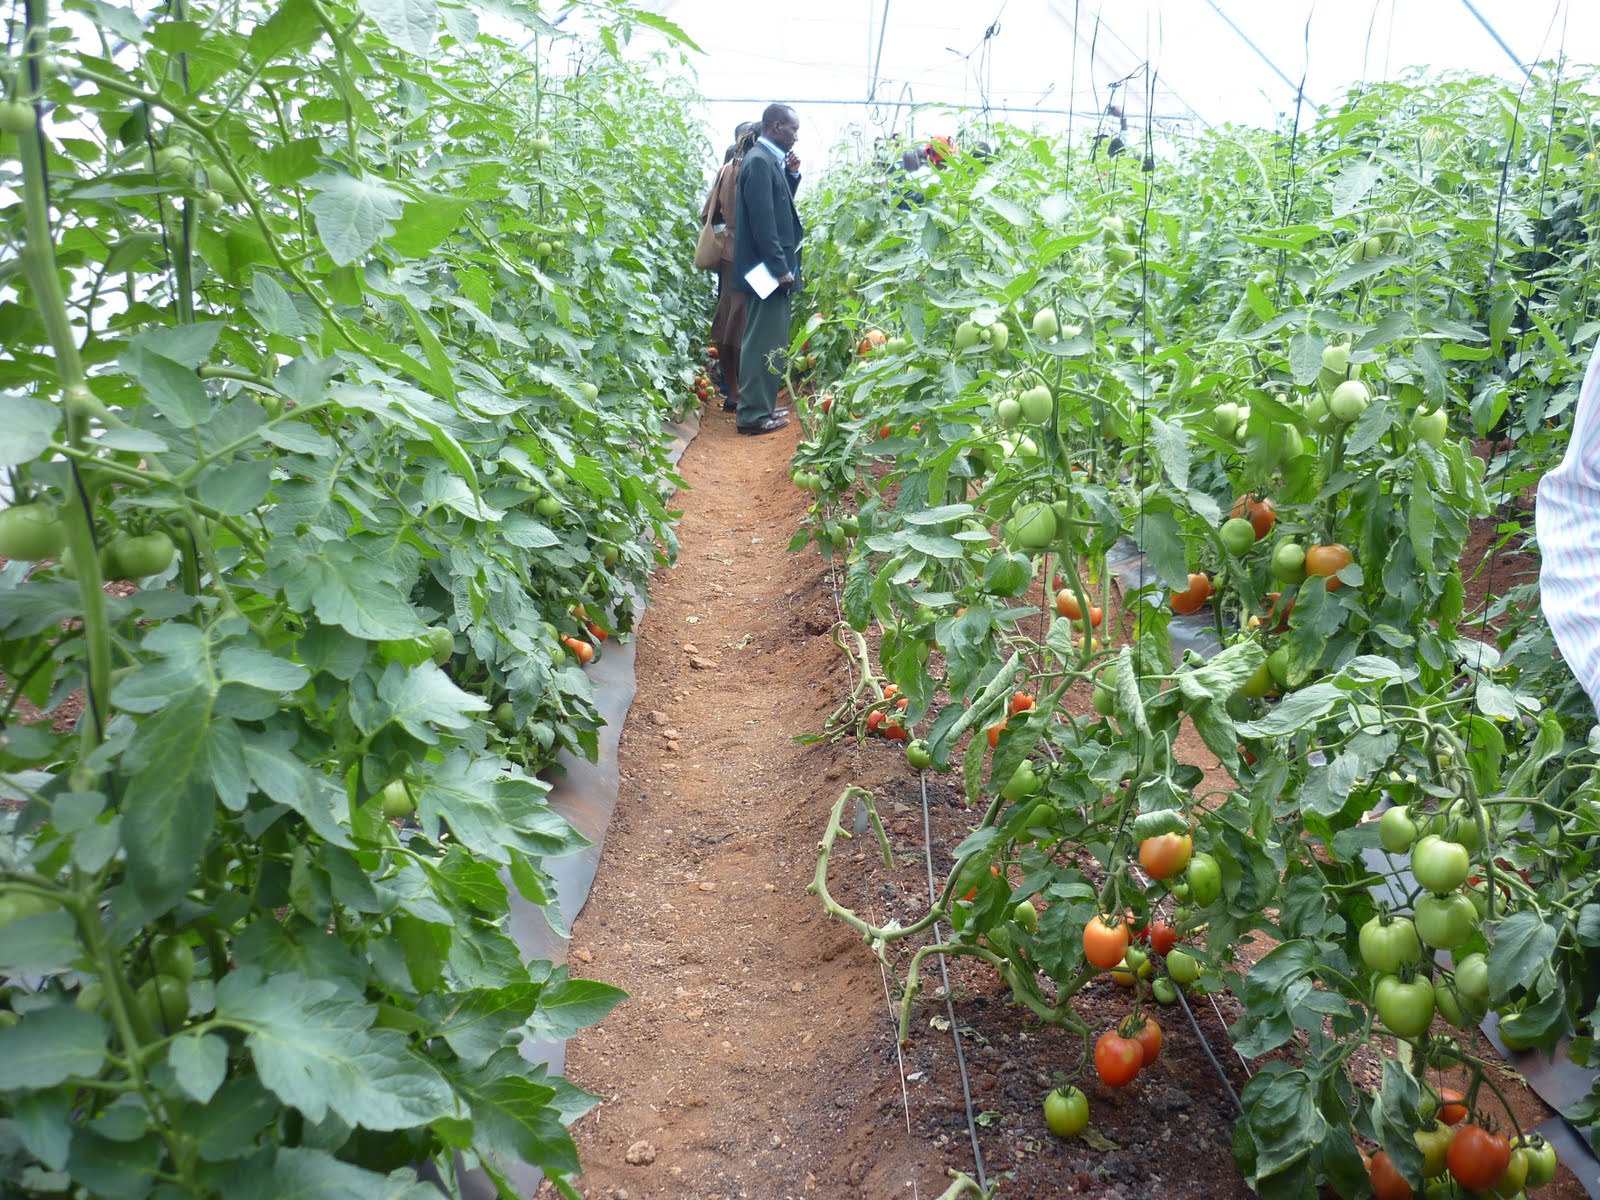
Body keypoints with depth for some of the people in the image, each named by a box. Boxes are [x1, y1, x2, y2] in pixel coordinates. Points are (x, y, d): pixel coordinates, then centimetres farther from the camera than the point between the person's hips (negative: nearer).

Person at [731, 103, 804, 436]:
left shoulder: (769, 159, 14)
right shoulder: (760, 161, -16)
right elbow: (762, 219, -21)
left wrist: (791, 174, 6)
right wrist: (780, 268, -22)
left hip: (773, 267, 10)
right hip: (768, 269, -10)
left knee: (769, 341, 16)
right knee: (763, 342, -6)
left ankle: (763, 405, 25)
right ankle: (753, 414, -2)